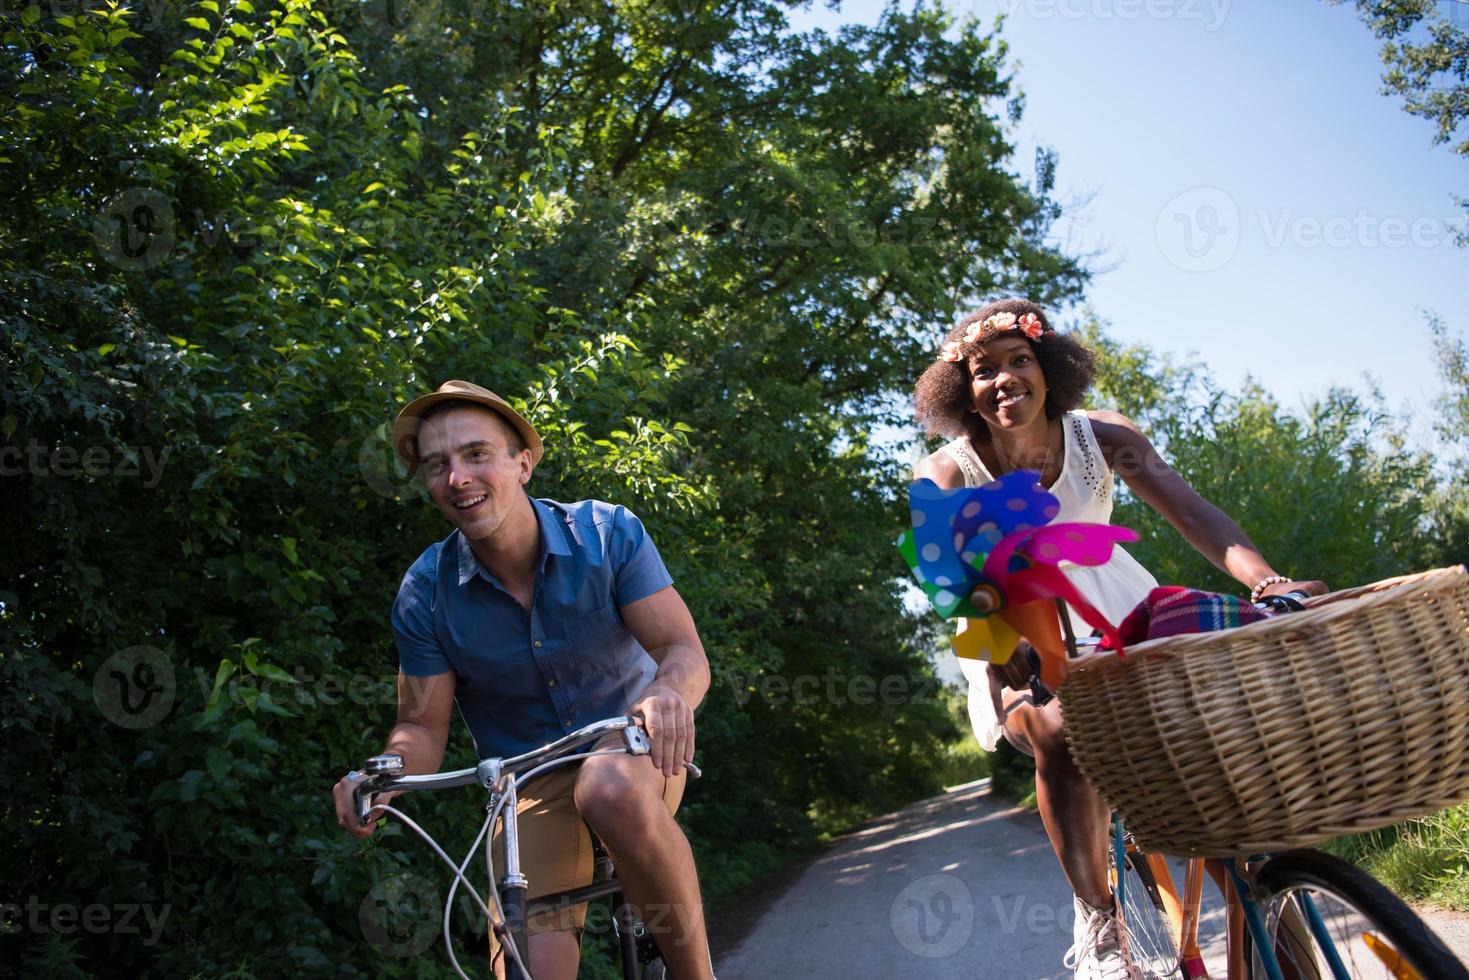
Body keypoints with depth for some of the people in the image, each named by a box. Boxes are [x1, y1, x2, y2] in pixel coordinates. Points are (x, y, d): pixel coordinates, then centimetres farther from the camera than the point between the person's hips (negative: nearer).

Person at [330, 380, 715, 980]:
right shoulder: (425, 593, -10)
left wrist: (668, 696, -43)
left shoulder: (609, 533, -14)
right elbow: (422, 725, -5)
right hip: (526, 786, 2)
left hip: (632, 747, -1)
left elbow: (683, 650, -18)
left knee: (611, 792, -37)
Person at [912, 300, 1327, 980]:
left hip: (1110, 607, 3)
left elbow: (1189, 510, -25)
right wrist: (1015, 683, -51)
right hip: (1014, 637, -3)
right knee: (1061, 735, -33)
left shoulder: (1101, 437, -12)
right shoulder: (946, 476, -18)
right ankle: (1097, 925, -14)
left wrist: (1267, 581, -45)